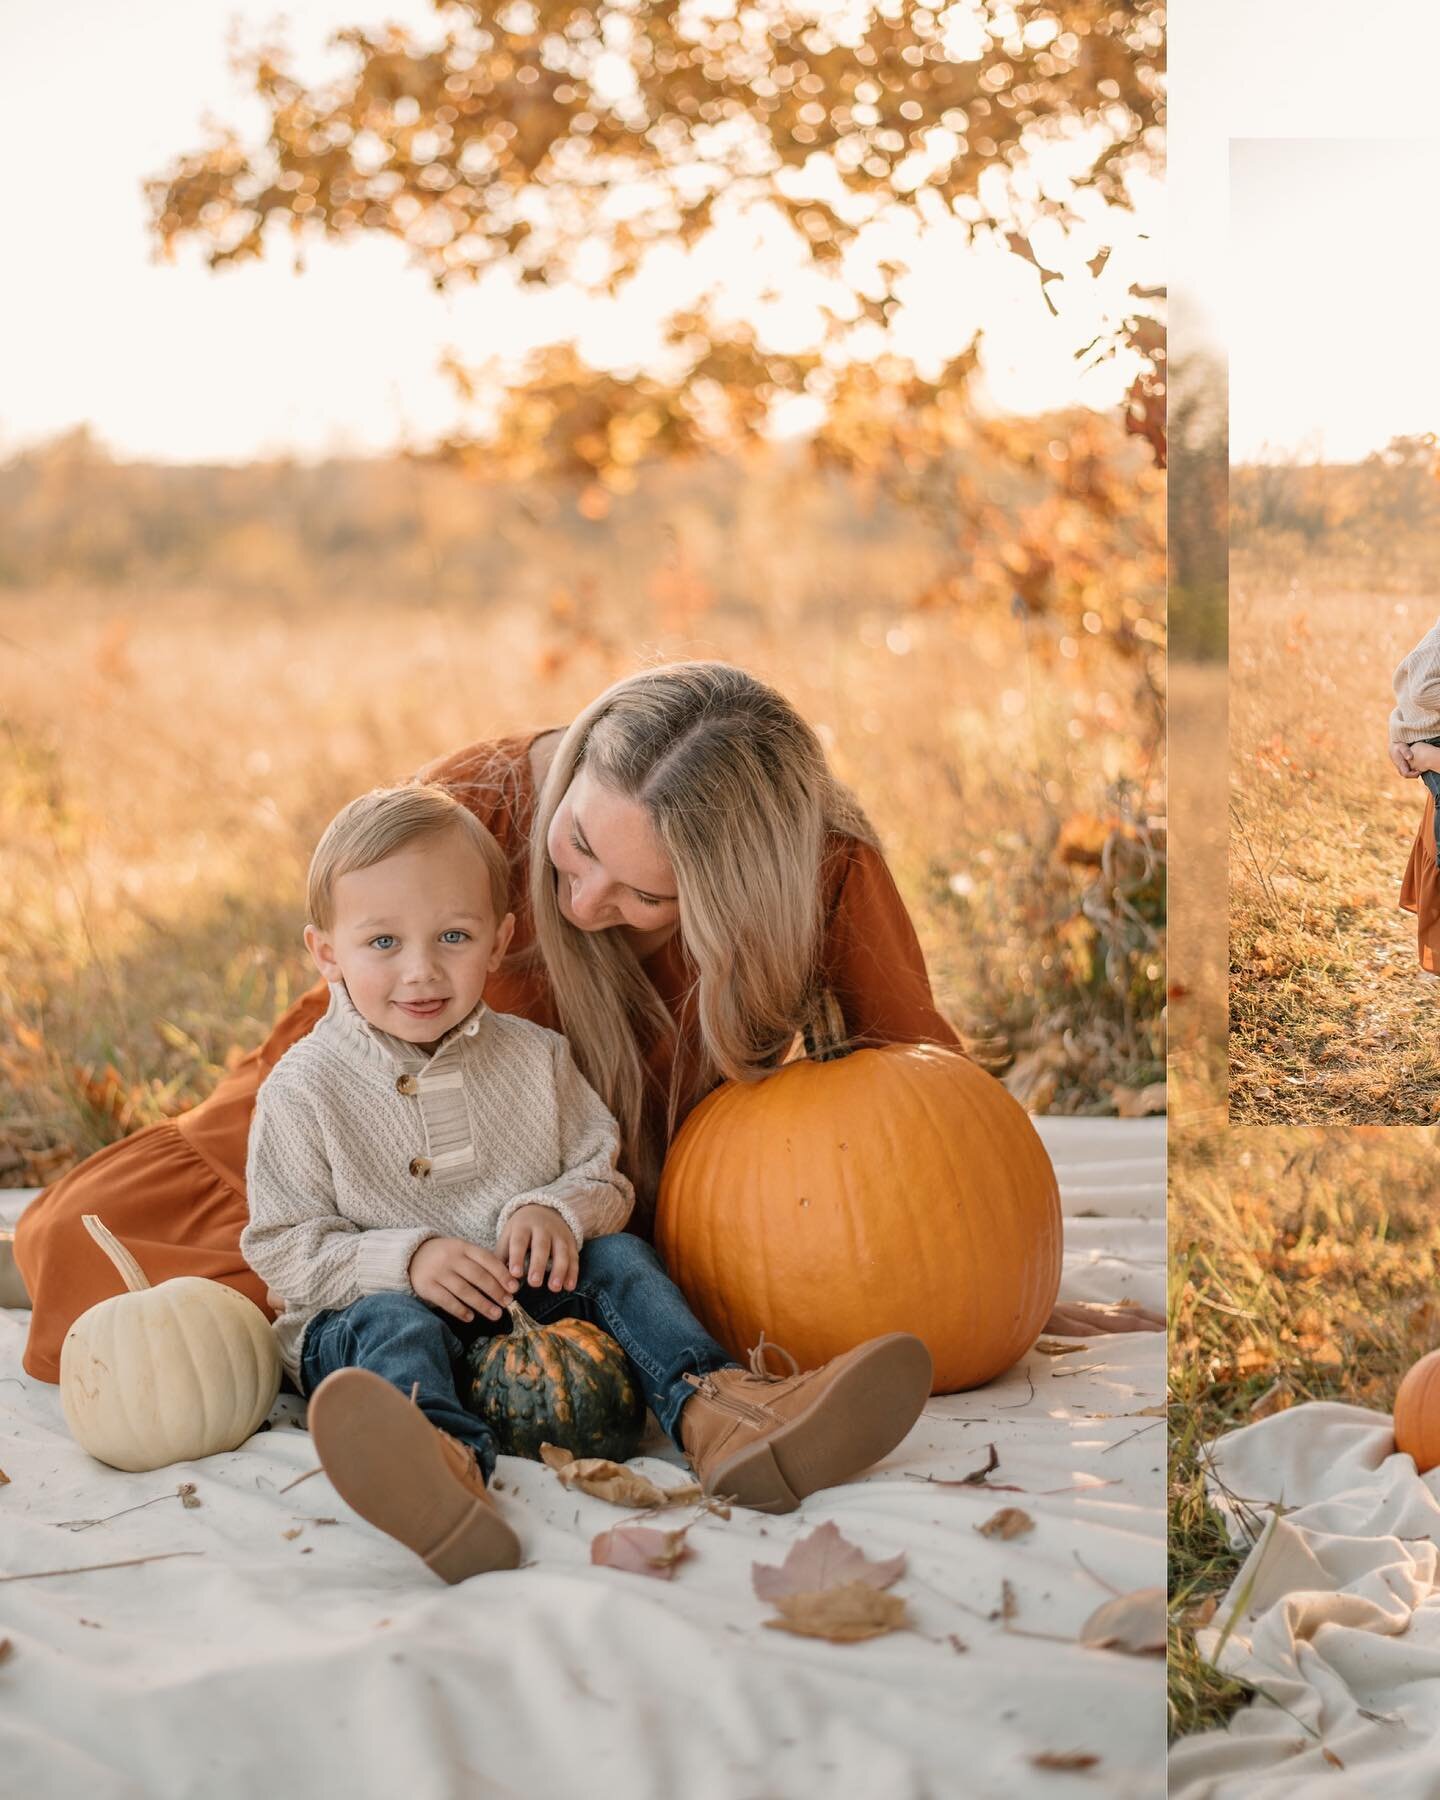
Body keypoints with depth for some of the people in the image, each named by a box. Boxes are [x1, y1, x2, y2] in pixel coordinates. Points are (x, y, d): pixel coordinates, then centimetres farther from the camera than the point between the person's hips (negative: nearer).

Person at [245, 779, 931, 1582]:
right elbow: (284, 1248, -6)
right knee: (393, 1321, -35)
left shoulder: (534, 1056, 7)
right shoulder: (306, 1087, -5)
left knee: (620, 1258, -17)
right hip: (374, 1307, -4)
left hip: (530, 1302, 4)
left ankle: (712, 1411, -45)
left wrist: (558, 1210, -15)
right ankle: (443, 1462, -73)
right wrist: (406, 1259, -23)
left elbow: (604, 1177, 10)